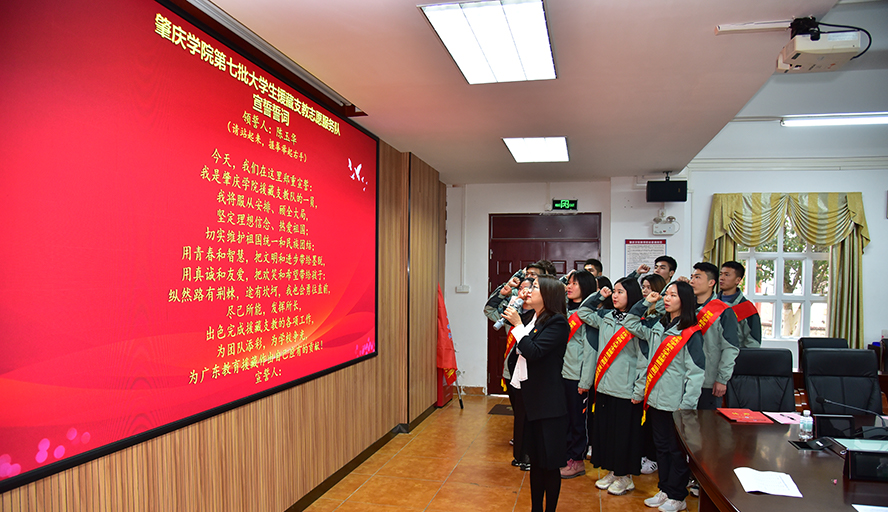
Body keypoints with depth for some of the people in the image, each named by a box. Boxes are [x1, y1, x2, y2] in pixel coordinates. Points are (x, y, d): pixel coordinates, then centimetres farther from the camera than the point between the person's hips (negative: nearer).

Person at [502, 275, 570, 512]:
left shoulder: (557, 322, -13)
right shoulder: (533, 319, 10)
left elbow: (534, 352, -23)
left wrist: (518, 324, -17)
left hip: (548, 403, -8)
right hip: (530, 399, 8)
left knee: (549, 462, 3)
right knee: (535, 459, 17)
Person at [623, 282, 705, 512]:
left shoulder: (691, 334, -11)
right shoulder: (658, 327, 9)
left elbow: (696, 372, -14)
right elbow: (631, 324, 20)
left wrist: (687, 405, -18)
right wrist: (645, 303, 9)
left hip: (675, 404, -7)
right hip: (656, 399, 7)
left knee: (677, 450, 6)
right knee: (661, 447, 16)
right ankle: (664, 490, 29)